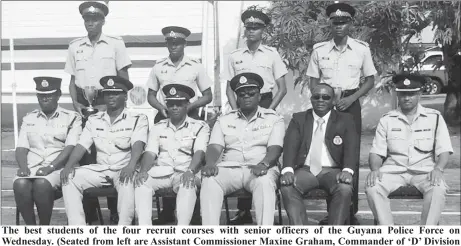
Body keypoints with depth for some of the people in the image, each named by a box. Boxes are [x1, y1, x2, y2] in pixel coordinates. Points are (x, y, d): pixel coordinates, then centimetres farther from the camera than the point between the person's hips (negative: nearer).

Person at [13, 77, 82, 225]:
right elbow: (21, 148, 12)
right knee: (20, 184, -30)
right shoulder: (29, 119, 19)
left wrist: (50, 167, -18)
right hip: (31, 167, 3)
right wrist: (23, 167, -9)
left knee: (42, 184, -35)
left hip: (58, 167, -3)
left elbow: (70, 148, -5)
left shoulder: (71, 118, 6)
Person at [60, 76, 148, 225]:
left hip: (124, 169, -4)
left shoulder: (137, 119, 1)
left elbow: (137, 145, -14)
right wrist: (69, 165, -13)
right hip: (100, 169, 4)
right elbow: (81, 146, 6)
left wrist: (131, 165, -35)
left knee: (127, 181, -38)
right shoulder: (94, 120, 14)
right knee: (69, 178, -18)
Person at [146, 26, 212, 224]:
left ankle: (194, 213, 1)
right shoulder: (158, 67, 7)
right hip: (164, 118, 2)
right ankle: (167, 211, 9)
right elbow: (151, 96, 12)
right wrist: (161, 107, -8)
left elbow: (208, 96, 3)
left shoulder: (195, 66, 1)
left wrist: (189, 106, -12)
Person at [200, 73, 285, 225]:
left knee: (264, 181, -38)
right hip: (229, 168, 2)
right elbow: (214, 147, 7)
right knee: (209, 180, -31)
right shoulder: (224, 120, 19)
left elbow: (275, 148, -1)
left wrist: (263, 164, -24)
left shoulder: (274, 119, 13)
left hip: (260, 170, -2)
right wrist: (210, 164, -17)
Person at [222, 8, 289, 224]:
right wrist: (236, 110, -2)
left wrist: (268, 110, -7)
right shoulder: (235, 56, 7)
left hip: (265, 105, -2)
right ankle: (244, 210, 1)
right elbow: (229, 88, 11)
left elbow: (282, 89, 2)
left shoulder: (271, 55, 2)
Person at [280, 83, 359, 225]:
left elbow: (351, 148, -2)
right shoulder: (298, 119, 15)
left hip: (332, 171, -1)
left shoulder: (345, 120, 12)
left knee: (345, 189, -33)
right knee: (287, 187, -29)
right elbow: (290, 145, 0)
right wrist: (287, 170, -20)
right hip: (305, 170, 1)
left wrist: (347, 170, -24)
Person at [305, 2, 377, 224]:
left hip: (350, 104, -1)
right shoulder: (319, 50, 2)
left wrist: (351, 99, -9)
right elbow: (313, 82, 7)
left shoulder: (361, 49, 0)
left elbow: (370, 80, 5)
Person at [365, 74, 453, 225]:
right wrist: (375, 169, -12)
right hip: (393, 171, 1)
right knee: (372, 186, -29)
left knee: (438, 188, -34)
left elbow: (444, 150, 4)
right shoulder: (386, 120, 12)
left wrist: (438, 168, -16)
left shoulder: (434, 118, 9)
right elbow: (377, 152, 10)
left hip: (424, 171, -1)